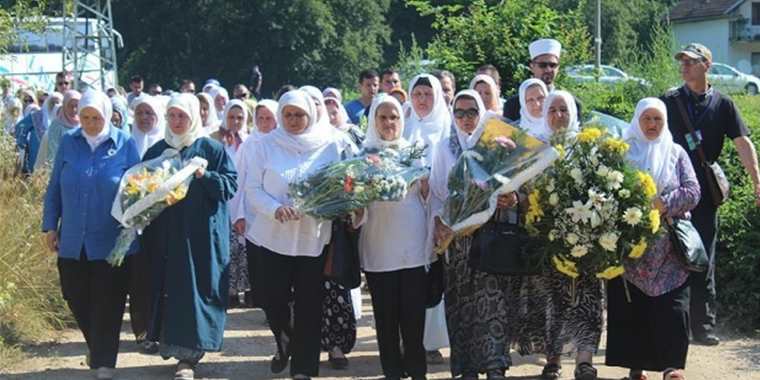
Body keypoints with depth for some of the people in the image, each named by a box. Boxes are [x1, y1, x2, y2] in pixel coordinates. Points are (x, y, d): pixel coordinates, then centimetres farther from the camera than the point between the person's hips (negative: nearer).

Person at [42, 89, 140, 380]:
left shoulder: (125, 145, -3)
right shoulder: (68, 143, 3)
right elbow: (54, 187, 8)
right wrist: (49, 225, 5)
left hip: (110, 242, -3)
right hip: (72, 240, 3)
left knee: (107, 303, 2)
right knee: (76, 297, 12)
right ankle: (95, 344, 37)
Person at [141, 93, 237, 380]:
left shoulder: (212, 149, 1)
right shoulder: (156, 151, 11)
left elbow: (231, 184, -3)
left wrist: (205, 176, -19)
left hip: (203, 234, -3)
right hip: (165, 235, 3)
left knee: (196, 290, -4)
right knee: (169, 289, 6)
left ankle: (188, 355, -1)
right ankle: (169, 341, 20)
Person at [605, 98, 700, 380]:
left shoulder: (676, 153, 12)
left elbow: (692, 192, 1)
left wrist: (663, 204, -14)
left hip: (669, 244, 0)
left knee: (671, 306, -8)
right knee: (630, 306, -1)